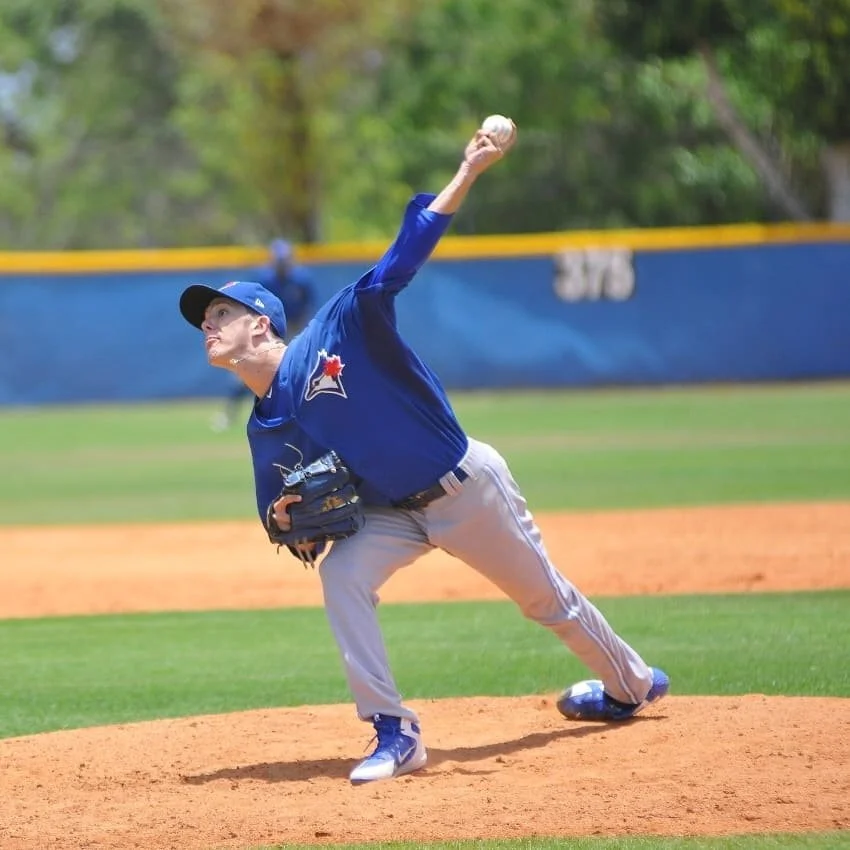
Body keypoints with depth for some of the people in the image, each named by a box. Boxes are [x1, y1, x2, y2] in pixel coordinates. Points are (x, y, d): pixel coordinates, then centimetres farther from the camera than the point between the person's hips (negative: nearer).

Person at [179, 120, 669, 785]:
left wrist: (468, 174, -31)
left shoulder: (338, 330, -18)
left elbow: (403, 257, -24)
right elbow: (286, 512, 6)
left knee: (546, 597, 12)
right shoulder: (267, 430, -2)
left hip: (467, 486, -4)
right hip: (391, 511, 4)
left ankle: (631, 684, 39)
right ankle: (395, 734, -20)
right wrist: (287, 517, -20)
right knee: (341, 573, -24)